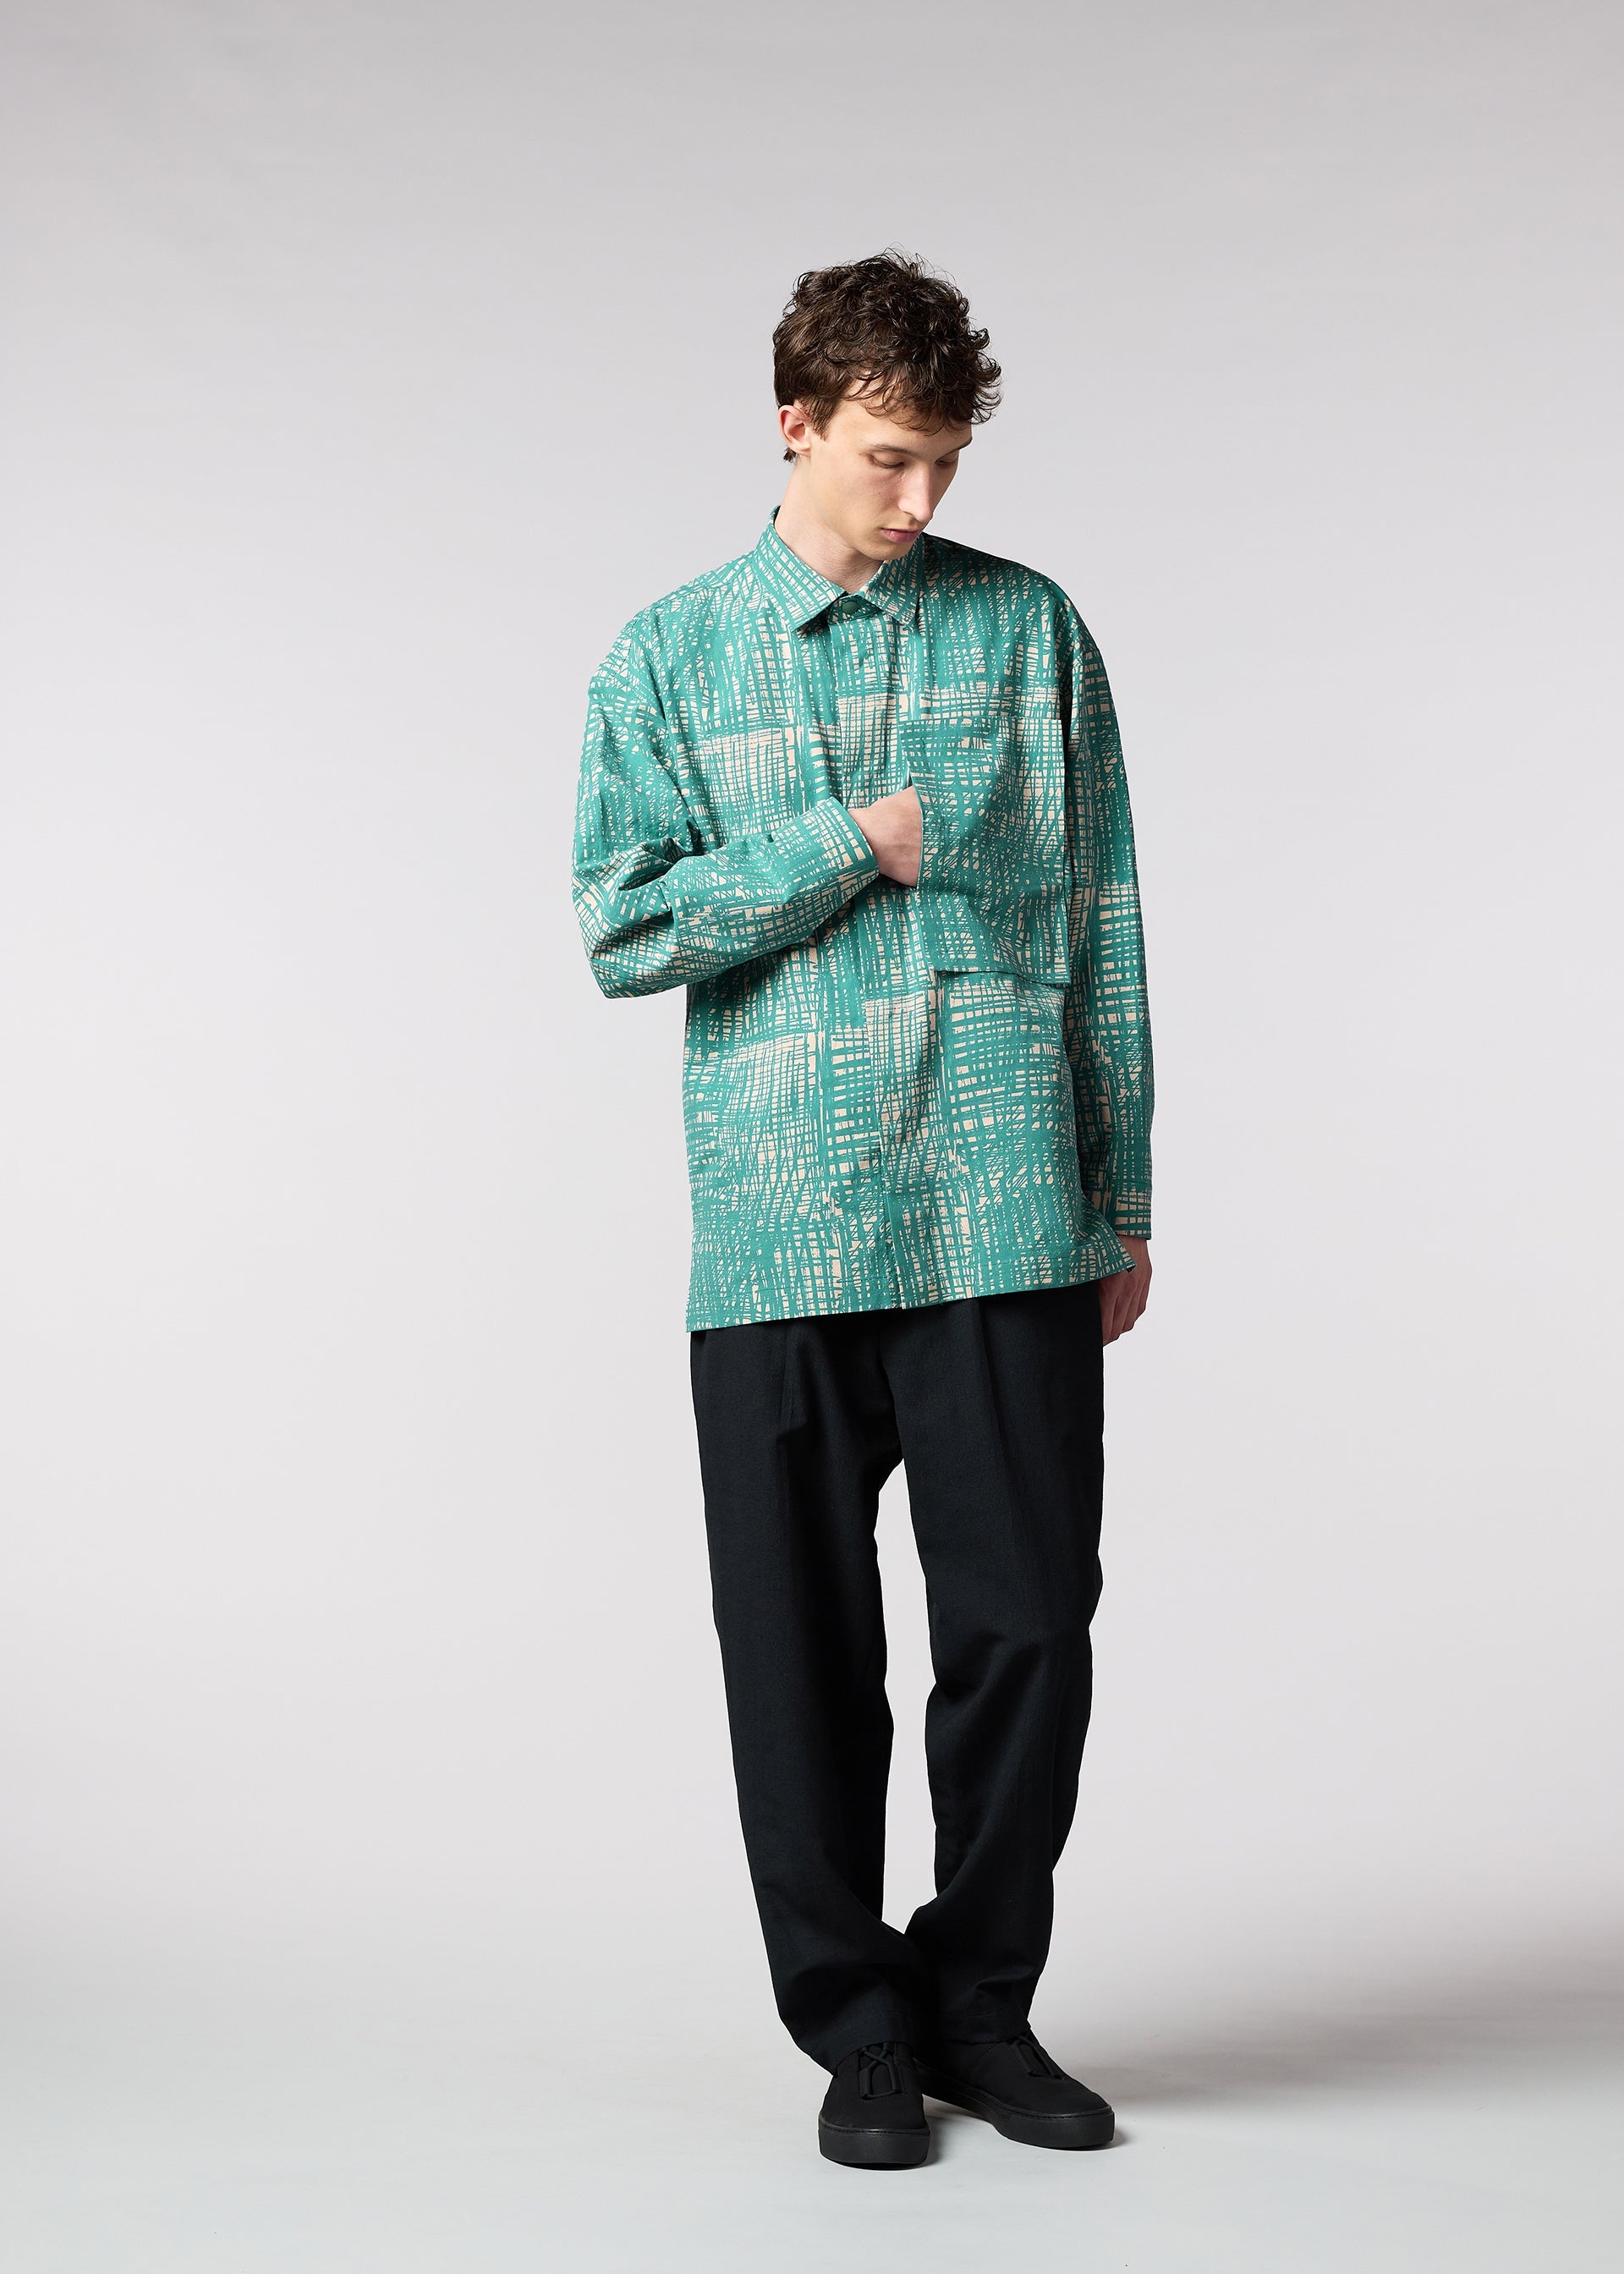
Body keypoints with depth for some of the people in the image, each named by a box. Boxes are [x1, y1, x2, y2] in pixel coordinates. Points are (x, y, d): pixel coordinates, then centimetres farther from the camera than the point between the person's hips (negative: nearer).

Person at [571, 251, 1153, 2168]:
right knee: (804, 1646, 6)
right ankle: (856, 2025, 24)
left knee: (1031, 1617, 1)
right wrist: (849, 849, -7)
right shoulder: (669, 658, 8)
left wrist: (1122, 1197, 8)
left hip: (1009, 1215, 1)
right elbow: (619, 926, 1)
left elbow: (1100, 927, 10)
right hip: (782, 1225, 0)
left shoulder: (1031, 631, 9)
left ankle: (980, 1998, 23)